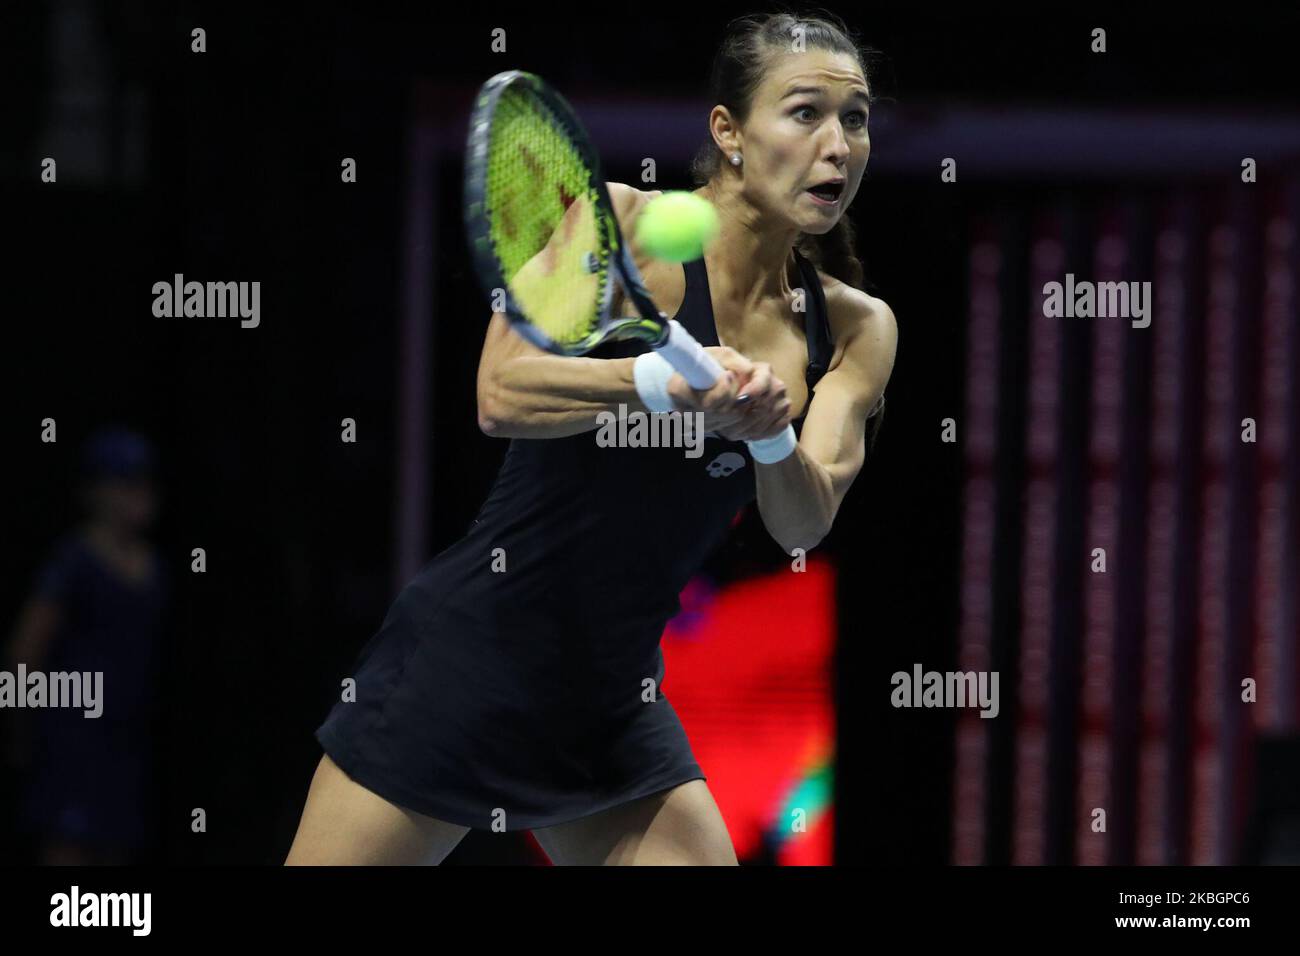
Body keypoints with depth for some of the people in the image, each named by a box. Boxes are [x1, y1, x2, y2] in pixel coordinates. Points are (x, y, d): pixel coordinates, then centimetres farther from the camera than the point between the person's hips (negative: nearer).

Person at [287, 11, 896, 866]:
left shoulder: (855, 329, 3)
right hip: (464, 670, -5)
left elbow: (803, 522, -10)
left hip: (614, 707, 5)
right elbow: (501, 395, -23)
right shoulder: (620, 226, -10)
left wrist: (767, 432, -31)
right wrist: (667, 379, -38)